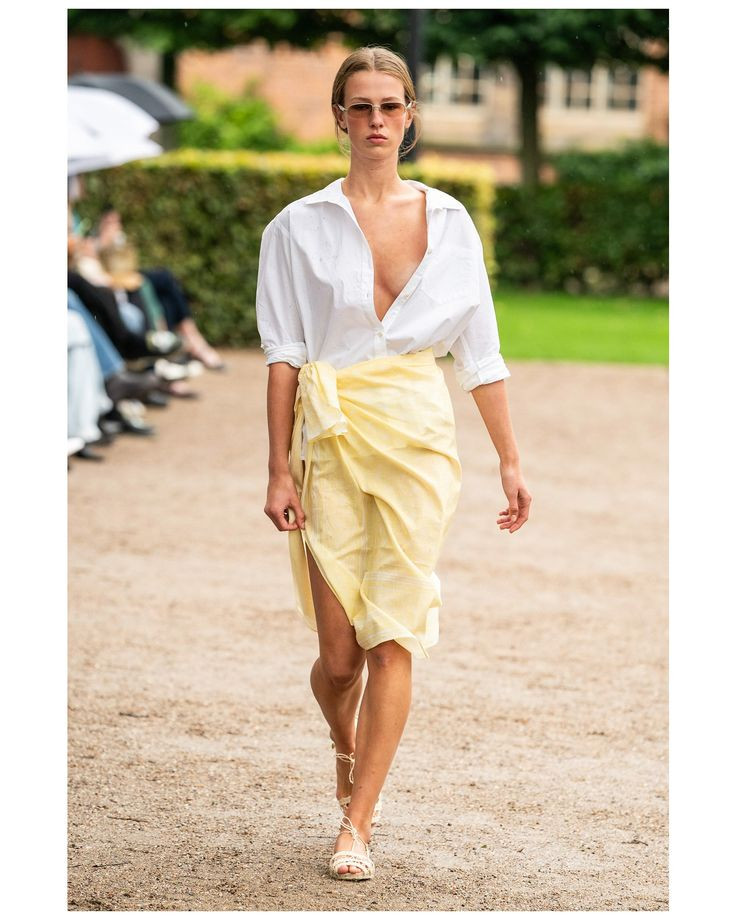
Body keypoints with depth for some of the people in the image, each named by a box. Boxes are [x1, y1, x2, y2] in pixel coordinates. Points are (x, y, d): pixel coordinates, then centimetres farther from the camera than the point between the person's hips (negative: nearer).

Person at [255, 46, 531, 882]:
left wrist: (510, 462, 8)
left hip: (418, 437, 1)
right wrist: (279, 469, -6)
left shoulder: (449, 222, 8)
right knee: (339, 650, -1)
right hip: (332, 439, -1)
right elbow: (283, 356, 0)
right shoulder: (301, 226, 3)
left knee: (393, 638, -8)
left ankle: (356, 827, -3)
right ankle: (347, 747, 34)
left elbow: (480, 351, 11)